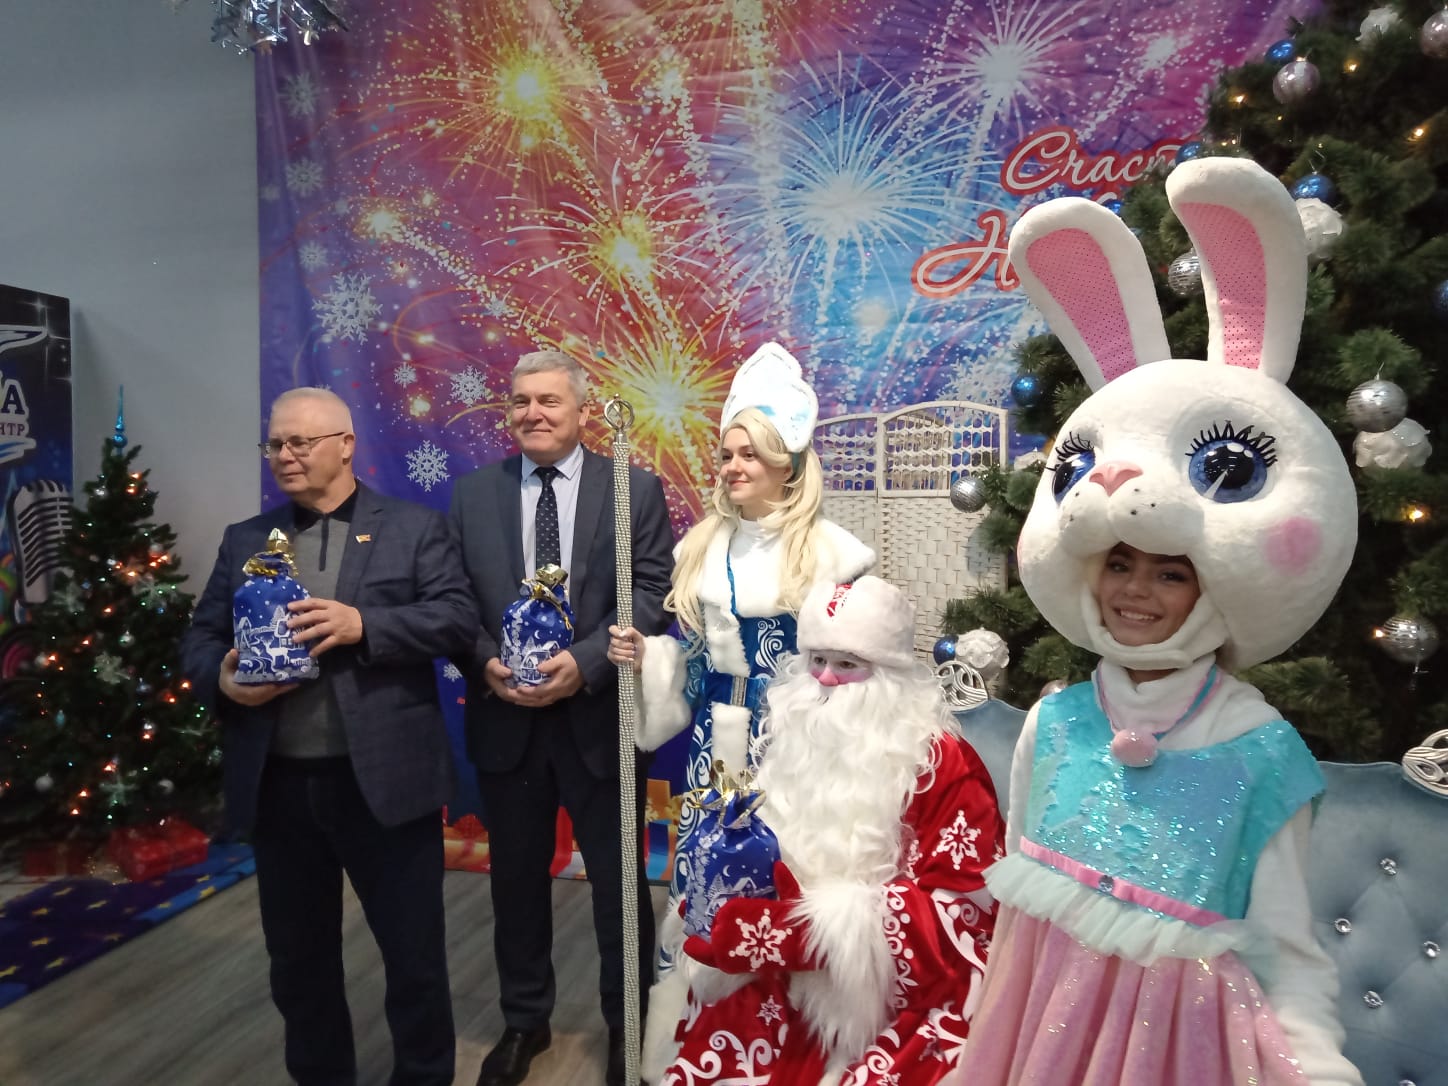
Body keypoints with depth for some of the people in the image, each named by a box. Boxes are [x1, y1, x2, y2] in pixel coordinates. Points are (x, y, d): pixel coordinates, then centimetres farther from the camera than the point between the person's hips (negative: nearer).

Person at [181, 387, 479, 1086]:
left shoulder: (415, 527, 0)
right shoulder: (244, 540, 12)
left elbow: (457, 617, -9)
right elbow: (199, 638, 11)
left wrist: (363, 624, -22)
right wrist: (222, 680, -11)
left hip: (384, 779, -3)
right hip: (276, 784, 4)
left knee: (414, 955, 9)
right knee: (297, 958, 19)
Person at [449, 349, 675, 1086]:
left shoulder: (635, 489, -3)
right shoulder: (472, 494, 5)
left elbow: (652, 592, -9)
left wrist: (584, 664, -21)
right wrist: (486, 664, -15)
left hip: (599, 716, -2)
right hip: (505, 719, 3)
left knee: (618, 882, 13)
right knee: (516, 880, 18)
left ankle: (628, 1023, 36)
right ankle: (524, 1021, 40)